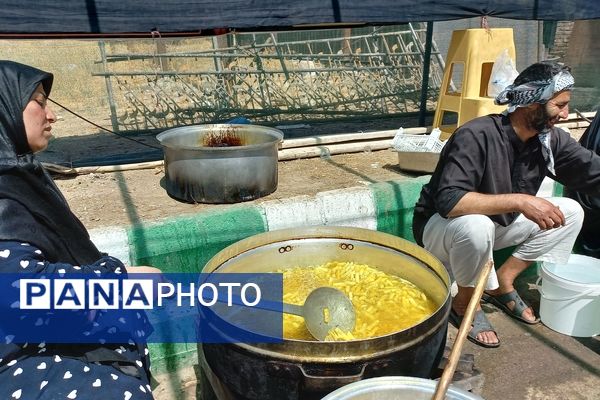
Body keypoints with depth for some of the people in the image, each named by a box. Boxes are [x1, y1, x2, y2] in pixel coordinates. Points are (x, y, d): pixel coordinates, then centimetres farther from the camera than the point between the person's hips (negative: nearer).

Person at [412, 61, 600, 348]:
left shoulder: (551, 139, -7)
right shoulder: (477, 136, -29)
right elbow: (448, 201, -39)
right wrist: (519, 200, -40)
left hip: (496, 224, 7)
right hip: (440, 227, -7)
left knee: (570, 212, -2)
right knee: (475, 224, -39)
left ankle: (502, 282, 5)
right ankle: (465, 303, -10)